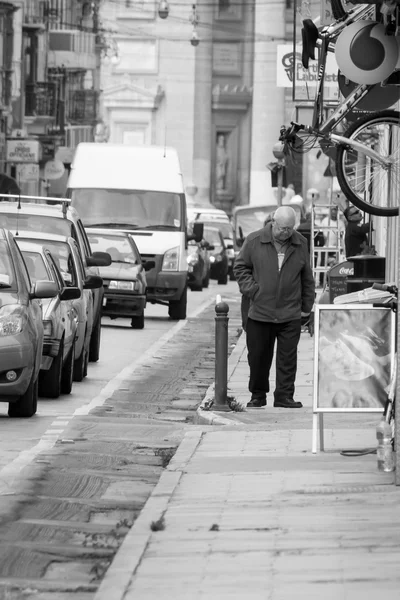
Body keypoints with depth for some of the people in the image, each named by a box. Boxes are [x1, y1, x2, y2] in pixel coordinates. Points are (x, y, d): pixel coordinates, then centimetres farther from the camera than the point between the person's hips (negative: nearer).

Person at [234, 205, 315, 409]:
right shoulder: (254, 241, -1)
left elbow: (307, 277, 13)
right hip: (260, 313, -1)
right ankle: (258, 395, 18)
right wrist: (250, 289, -5)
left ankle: (284, 396, 6)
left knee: (287, 358, -1)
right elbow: (240, 267, 8)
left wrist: (307, 304, 12)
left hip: (290, 315, 1)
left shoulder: (300, 244, 5)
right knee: (258, 356, 6)